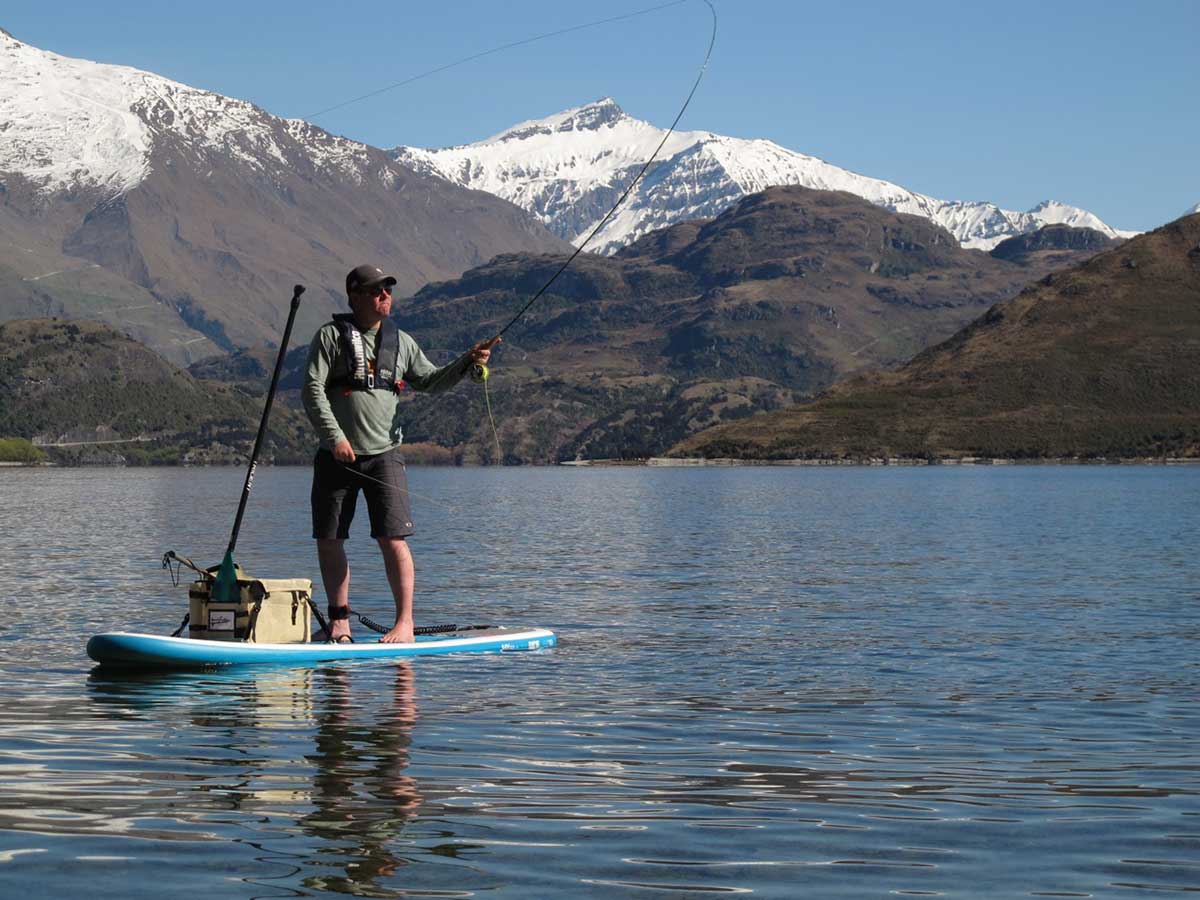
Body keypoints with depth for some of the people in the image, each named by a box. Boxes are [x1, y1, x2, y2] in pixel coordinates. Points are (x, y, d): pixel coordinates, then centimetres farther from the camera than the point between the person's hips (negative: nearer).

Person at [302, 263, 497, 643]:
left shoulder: (400, 342, 11)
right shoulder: (331, 336, 0)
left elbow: (430, 381, 17)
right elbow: (312, 391, -7)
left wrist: (467, 362, 1)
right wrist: (334, 436, -17)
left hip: (383, 455, 1)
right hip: (336, 456, -1)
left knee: (393, 540, -9)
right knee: (328, 540, 4)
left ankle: (405, 623, -3)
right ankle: (339, 618, 19)